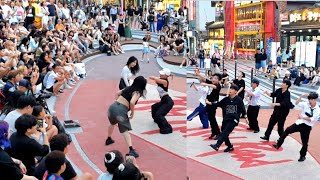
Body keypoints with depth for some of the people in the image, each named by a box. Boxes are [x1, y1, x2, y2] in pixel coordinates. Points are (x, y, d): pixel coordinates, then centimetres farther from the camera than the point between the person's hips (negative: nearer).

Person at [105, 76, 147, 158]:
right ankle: (131, 150, -19)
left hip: (113, 106, 7)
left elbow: (118, 93, 29)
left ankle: (108, 140, 54)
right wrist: (132, 112, -8)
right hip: (121, 111, -7)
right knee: (125, 131, -8)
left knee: (112, 123, 34)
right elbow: (132, 102, -24)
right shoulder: (137, 92, -6)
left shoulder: (128, 88, 16)